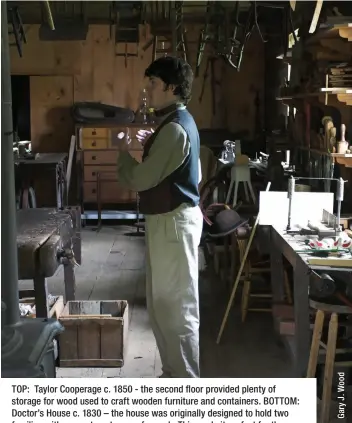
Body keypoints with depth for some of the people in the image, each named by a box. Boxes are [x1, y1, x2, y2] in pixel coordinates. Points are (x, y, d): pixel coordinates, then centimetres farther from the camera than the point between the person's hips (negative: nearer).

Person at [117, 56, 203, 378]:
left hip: (174, 222, -11)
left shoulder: (174, 128, -20)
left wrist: (124, 152, 0)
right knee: (163, 304, 17)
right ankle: (175, 373, 28)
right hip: (170, 220, 11)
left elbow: (140, 180, -20)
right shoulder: (179, 122, 14)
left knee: (177, 307, -2)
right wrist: (151, 146, 15)